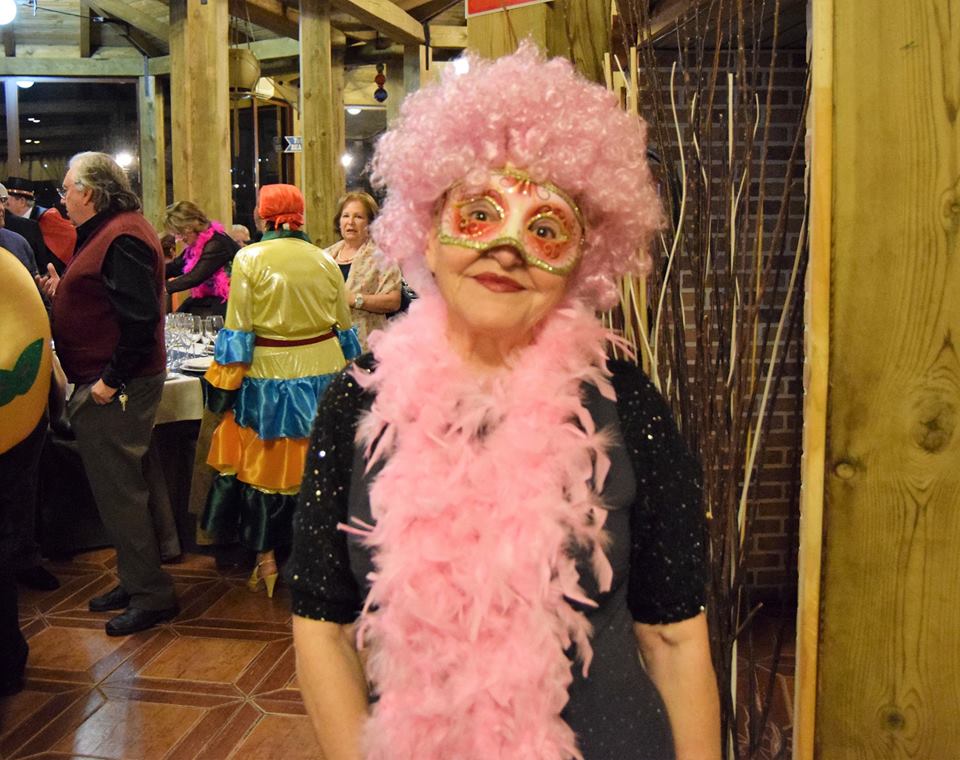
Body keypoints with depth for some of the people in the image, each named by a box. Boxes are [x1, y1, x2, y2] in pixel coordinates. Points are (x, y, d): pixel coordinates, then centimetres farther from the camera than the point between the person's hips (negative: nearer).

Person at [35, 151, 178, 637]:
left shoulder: (122, 238, -18)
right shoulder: (107, 232, 16)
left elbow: (140, 318, -25)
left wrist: (109, 381, -23)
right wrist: (62, 293, 12)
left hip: (115, 390, -11)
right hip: (101, 383, 11)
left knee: (118, 491, -3)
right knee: (115, 487, 16)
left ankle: (151, 595, 9)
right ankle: (135, 582, 28)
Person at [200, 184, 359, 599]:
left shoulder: (250, 258, -8)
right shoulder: (325, 261, 3)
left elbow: (237, 330, -10)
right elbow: (344, 325, 10)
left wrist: (225, 385, -5)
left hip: (270, 377, -3)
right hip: (322, 372, 3)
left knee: (263, 463, 9)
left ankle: (266, 557, 14)